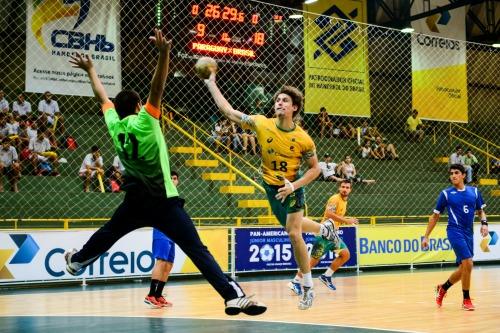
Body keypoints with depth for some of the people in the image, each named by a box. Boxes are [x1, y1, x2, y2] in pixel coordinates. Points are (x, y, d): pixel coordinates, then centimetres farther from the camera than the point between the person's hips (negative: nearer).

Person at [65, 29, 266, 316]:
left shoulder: (114, 125, 1)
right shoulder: (144, 122, -14)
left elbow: (102, 96, 17)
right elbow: (157, 89, -27)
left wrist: (90, 69, 32)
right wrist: (164, 53, -36)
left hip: (135, 201, 6)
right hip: (163, 202, -6)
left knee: (108, 234, 32)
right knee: (198, 251, -14)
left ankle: (77, 260, 58)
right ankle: (234, 296, -24)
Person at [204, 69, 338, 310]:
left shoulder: (303, 139, -20)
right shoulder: (262, 124, -15)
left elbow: (315, 168, -8)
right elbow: (228, 111, -10)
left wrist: (293, 185, -22)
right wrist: (211, 83, -11)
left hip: (292, 188, -4)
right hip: (271, 187, 4)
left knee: (294, 233, -11)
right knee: (293, 227, 22)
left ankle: (308, 288, 4)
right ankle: (325, 228, 56)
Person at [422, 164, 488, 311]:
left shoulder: (474, 191, 7)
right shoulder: (446, 194, -1)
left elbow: (480, 211, 17)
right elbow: (435, 216, 4)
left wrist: (484, 223, -4)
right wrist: (426, 236, 1)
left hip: (468, 233, 5)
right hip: (455, 231, -5)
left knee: (463, 268, 10)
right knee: (468, 263, -17)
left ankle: (443, 288, 35)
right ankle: (466, 300, -2)